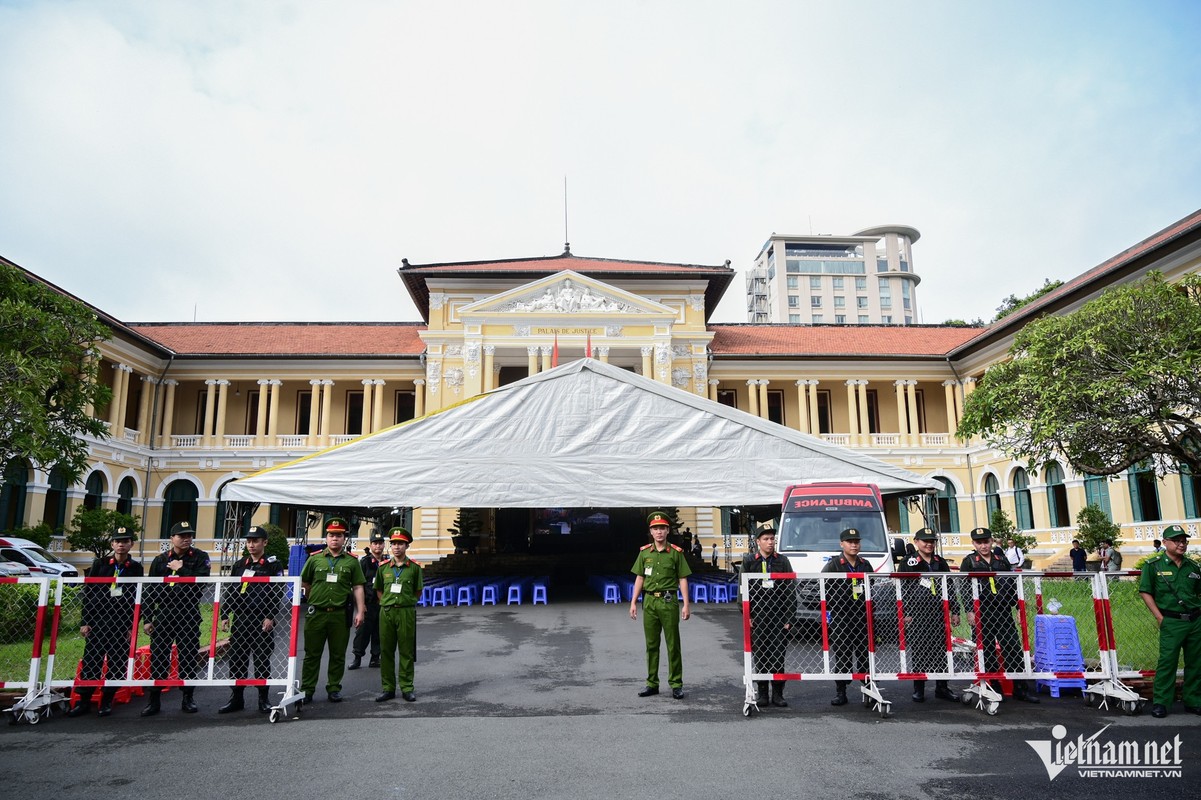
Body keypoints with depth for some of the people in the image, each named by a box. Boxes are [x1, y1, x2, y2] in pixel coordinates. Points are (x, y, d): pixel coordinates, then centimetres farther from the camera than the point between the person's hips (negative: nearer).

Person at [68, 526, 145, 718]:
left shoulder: (136, 568, 4)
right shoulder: (100, 564, 4)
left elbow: (137, 598, 3)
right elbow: (88, 593, 3)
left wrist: (132, 626, -2)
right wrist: (84, 621, -3)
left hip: (121, 623, 0)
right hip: (97, 620, 0)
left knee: (117, 664, 2)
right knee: (91, 662, 2)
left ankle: (107, 701, 13)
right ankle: (84, 701, 14)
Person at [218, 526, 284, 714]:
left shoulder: (273, 565, -3)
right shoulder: (239, 565, 13)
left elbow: (278, 593, -9)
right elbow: (230, 591, 16)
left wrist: (270, 617, -15)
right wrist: (224, 616, 8)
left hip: (262, 621, -5)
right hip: (240, 620, 5)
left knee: (262, 661, 2)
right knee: (236, 659, 8)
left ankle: (263, 699, 12)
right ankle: (236, 698, 19)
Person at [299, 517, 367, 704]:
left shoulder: (352, 561, 5)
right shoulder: (314, 559, 6)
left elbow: (358, 587, 4)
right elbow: (304, 584, 14)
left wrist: (360, 611, -2)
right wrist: (313, 599, 12)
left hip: (340, 615, 0)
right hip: (316, 613, 0)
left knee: (338, 655, 8)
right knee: (312, 654, 7)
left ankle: (334, 688, 20)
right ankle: (307, 689, 16)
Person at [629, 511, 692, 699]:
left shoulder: (676, 553, -1)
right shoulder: (644, 552, 7)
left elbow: (682, 579, 0)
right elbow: (640, 578, 11)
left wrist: (686, 604, -7)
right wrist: (633, 602, 7)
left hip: (669, 602, -3)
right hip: (649, 602, 3)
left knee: (673, 645, 2)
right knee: (651, 645, 10)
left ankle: (676, 684, 11)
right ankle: (652, 684, 19)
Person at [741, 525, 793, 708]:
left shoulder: (782, 561, 5)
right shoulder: (749, 561, 3)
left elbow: (791, 592, 4)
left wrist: (790, 618, -2)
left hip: (779, 617, 0)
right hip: (757, 618, 0)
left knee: (778, 657, 1)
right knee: (760, 656, 4)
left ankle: (777, 694, 12)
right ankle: (762, 693, 14)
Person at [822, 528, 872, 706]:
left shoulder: (865, 565, 13)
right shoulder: (833, 565, -2)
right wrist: (830, 607, -7)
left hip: (863, 618, 4)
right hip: (841, 619, -4)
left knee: (865, 656, 7)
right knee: (842, 657, 0)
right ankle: (840, 692, 8)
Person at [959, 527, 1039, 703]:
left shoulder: (1002, 561, 13)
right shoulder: (969, 562, 2)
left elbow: (1013, 587, 17)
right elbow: (964, 588, -3)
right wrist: (969, 611, -10)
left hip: (1003, 612, 3)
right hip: (982, 614, -3)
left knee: (1014, 649, 1)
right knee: (988, 652, 3)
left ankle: (1021, 688, 10)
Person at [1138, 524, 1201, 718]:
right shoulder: (1154, 565, -3)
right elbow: (1145, 592, -3)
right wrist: (1159, 618, -7)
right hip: (1172, 622, -4)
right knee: (1167, 662, -4)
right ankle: (1160, 702, 3)